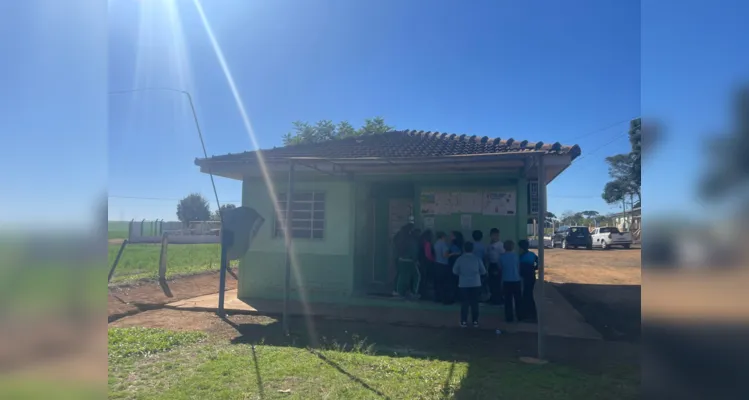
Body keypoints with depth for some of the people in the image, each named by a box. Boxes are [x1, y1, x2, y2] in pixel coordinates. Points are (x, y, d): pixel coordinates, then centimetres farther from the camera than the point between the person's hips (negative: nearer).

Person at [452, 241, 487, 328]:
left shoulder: (460, 259, -6)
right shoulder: (477, 258, -4)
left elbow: (455, 271, 1)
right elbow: (483, 272, 3)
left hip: (463, 284, -1)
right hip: (475, 284, 1)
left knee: (464, 303, 6)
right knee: (474, 303, 9)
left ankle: (464, 322, 7)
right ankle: (475, 321, 12)